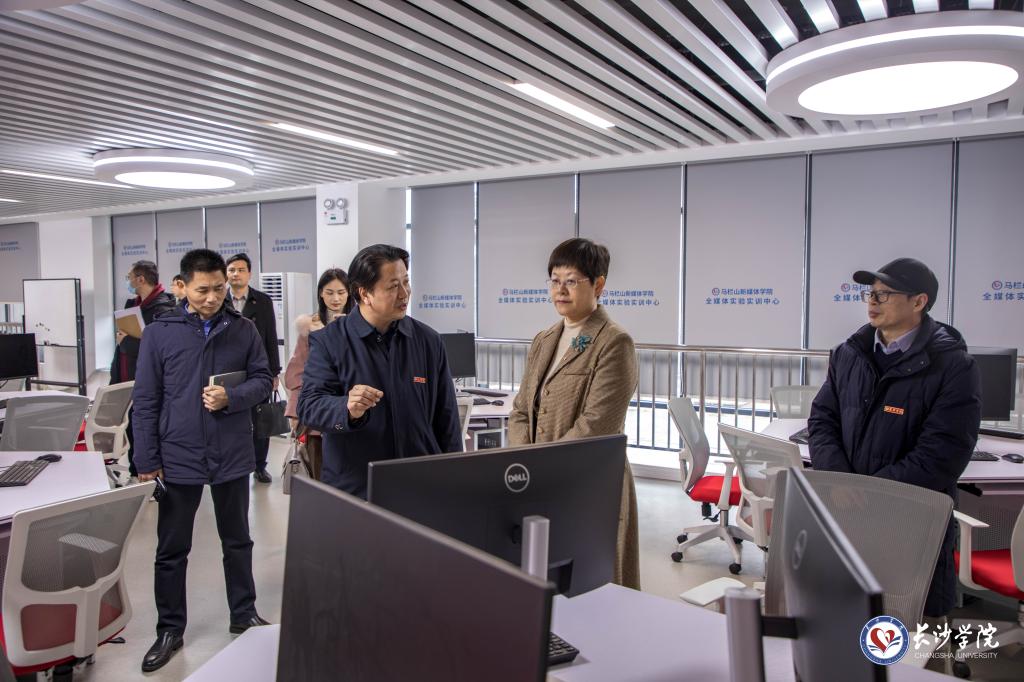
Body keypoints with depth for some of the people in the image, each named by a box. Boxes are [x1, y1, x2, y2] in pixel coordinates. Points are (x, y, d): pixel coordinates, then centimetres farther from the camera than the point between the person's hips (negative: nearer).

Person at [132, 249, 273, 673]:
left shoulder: (243, 330, -2)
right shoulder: (160, 333, -4)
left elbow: (263, 380, 1)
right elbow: (146, 400, -3)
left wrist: (231, 398, -19)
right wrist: (147, 460, -4)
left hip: (232, 456, 1)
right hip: (178, 458, -1)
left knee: (237, 541, 16)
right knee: (171, 550, 11)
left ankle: (244, 614, 33)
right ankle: (170, 630, 28)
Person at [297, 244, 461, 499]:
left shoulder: (429, 341, 4)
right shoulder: (328, 341, -4)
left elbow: (446, 418, 8)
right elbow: (309, 405, -12)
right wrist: (348, 410, -33)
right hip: (352, 488, -2)